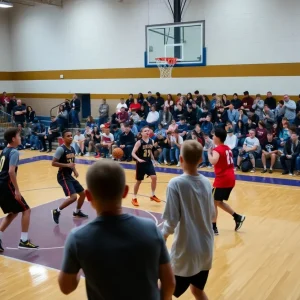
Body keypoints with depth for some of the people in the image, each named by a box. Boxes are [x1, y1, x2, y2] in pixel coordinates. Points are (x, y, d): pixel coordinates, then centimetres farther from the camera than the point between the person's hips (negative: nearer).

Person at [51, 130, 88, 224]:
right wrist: (67, 165, -25)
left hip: (69, 176, 9)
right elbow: (53, 163, -20)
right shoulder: (61, 149, -17)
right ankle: (56, 211, -2)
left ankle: (77, 212, 36)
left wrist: (75, 170, 4)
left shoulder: (72, 149, 9)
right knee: (73, 197, -20)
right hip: (63, 176, -9)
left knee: (83, 193, 15)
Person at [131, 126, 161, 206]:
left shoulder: (151, 141, 2)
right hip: (141, 164, -4)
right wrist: (138, 159, -32)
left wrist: (153, 159, 16)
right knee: (139, 181, 4)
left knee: (154, 177, -8)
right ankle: (134, 198, 20)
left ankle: (153, 195, 11)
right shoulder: (139, 142, -14)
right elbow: (133, 153, -17)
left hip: (149, 163, 4)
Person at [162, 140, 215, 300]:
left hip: (186, 250, -5)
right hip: (206, 249, 6)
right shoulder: (206, 182, -1)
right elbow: (212, 215, 10)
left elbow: (171, 221, -19)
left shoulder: (176, 183, -17)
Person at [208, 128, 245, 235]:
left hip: (222, 180, -9)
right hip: (230, 179, 9)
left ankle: (213, 228, 5)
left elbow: (213, 161, -33)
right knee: (219, 202, 21)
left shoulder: (217, 150, -14)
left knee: (213, 202, 1)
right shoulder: (227, 148, 13)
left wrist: (209, 153, -17)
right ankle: (237, 217, 20)